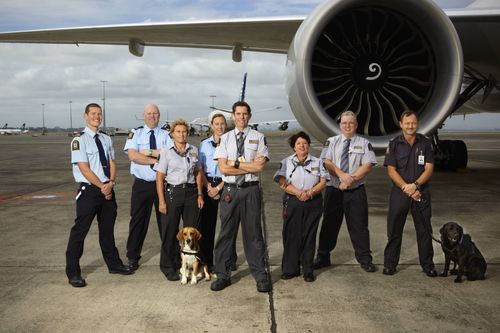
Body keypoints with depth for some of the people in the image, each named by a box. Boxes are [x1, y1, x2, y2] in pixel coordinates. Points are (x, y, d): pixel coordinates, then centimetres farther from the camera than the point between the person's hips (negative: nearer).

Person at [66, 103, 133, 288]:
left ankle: (114, 264, 31)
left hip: (107, 189, 6)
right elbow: (84, 169, -15)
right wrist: (102, 187, -13)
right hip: (89, 190, -6)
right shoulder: (79, 140, -10)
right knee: (80, 231, -1)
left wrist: (111, 183, -10)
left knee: (107, 229, 17)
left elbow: (112, 163, 8)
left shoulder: (106, 139, 10)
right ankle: (73, 273, 8)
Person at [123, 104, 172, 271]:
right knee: (138, 221, 6)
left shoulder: (166, 134, 3)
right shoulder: (135, 133, 2)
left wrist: (148, 152, -15)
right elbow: (133, 155, -13)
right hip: (142, 184, 0)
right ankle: (133, 257, 18)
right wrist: (156, 159, -15)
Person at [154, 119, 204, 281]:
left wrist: (200, 194, 6)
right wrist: (161, 201, -9)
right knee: (170, 231, 2)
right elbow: (160, 177, -4)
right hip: (172, 192, -3)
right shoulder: (166, 151, -2)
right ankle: (168, 267, 14)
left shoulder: (194, 150, 9)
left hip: (191, 192, 3)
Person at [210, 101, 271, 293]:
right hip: (230, 190, 1)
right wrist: (249, 166, -8)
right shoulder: (224, 139, 6)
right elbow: (223, 168, -5)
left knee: (253, 232, 4)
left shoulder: (258, 138, 4)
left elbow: (260, 166, -7)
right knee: (226, 233, 7)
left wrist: (235, 163, -9)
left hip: (251, 190, -1)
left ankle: (260, 276, 13)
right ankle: (223, 275, 17)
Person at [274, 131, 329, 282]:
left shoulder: (317, 162, 12)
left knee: (309, 236, 2)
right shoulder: (286, 162, 7)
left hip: (313, 203, 1)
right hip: (292, 202, -1)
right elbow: (282, 183, -5)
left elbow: (323, 182, 2)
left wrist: (310, 192, -14)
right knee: (291, 235, -1)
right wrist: (299, 192, -17)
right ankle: (290, 269, 8)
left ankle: (308, 270, 9)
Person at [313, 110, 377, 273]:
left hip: (356, 191, -1)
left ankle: (364, 259, 13)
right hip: (333, 190, 1)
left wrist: (351, 179, -17)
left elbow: (367, 166, -6)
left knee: (359, 225, 2)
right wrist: (341, 174, -19)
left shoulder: (364, 143, 5)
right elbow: (326, 162, -4)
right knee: (329, 224, 8)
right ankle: (323, 257, 19)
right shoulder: (332, 141, 8)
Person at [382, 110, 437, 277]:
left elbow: (429, 169, -3)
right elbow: (391, 170, -5)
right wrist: (406, 188, -15)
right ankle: (390, 264, 15)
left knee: (424, 230, 6)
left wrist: (415, 185, -17)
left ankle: (427, 265, 18)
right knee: (394, 230, 4)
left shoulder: (425, 143, 2)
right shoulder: (394, 144, 0)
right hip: (399, 193, -1)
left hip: (421, 193, 1)